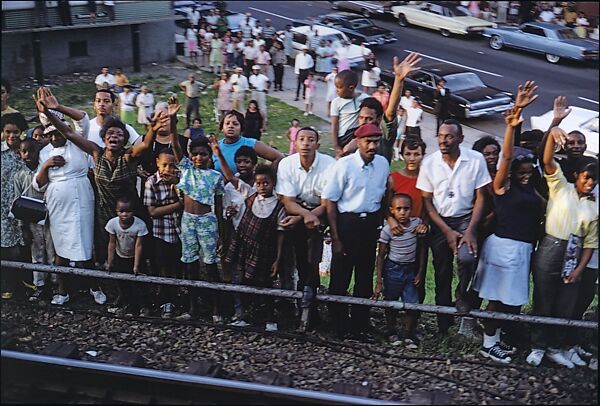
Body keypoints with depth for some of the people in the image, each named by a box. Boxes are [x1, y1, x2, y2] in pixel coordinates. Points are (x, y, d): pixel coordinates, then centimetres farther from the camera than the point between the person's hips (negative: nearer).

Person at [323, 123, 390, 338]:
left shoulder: (383, 164, 1)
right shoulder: (343, 165, -13)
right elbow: (330, 201, -10)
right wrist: (335, 238, -11)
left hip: (371, 223, 5)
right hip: (347, 222, -5)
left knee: (365, 276, 13)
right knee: (340, 276, 2)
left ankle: (361, 325, 25)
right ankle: (338, 327, 15)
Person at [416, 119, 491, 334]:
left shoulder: (475, 159, -9)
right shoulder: (429, 162, -6)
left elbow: (480, 198, -5)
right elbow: (427, 201, -2)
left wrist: (470, 230, -14)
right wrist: (447, 231, -9)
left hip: (466, 219, -1)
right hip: (439, 222, 2)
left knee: (467, 257, -29)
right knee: (442, 277, 6)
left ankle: (462, 294, 3)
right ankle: (443, 328, 19)